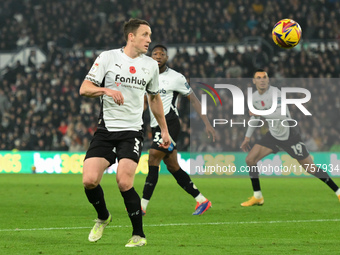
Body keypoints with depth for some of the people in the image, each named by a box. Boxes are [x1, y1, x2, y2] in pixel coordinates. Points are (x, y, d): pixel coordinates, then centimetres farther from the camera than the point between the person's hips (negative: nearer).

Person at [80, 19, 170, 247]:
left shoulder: (151, 65, 9)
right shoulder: (107, 58, -1)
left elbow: (154, 98, 24)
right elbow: (85, 89, -5)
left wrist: (164, 129, 25)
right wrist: (106, 90, -23)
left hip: (132, 131, 0)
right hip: (106, 128, 0)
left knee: (124, 182, -19)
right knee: (89, 180, -13)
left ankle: (139, 234, -4)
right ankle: (103, 217, 18)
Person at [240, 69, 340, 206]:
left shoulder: (274, 92, -22)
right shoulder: (255, 97, 1)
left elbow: (282, 114, -34)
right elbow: (254, 116, 20)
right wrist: (247, 137, 22)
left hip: (289, 135, -7)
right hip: (273, 135, 7)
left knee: (310, 168, -5)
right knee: (250, 159, -3)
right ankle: (257, 197, 9)